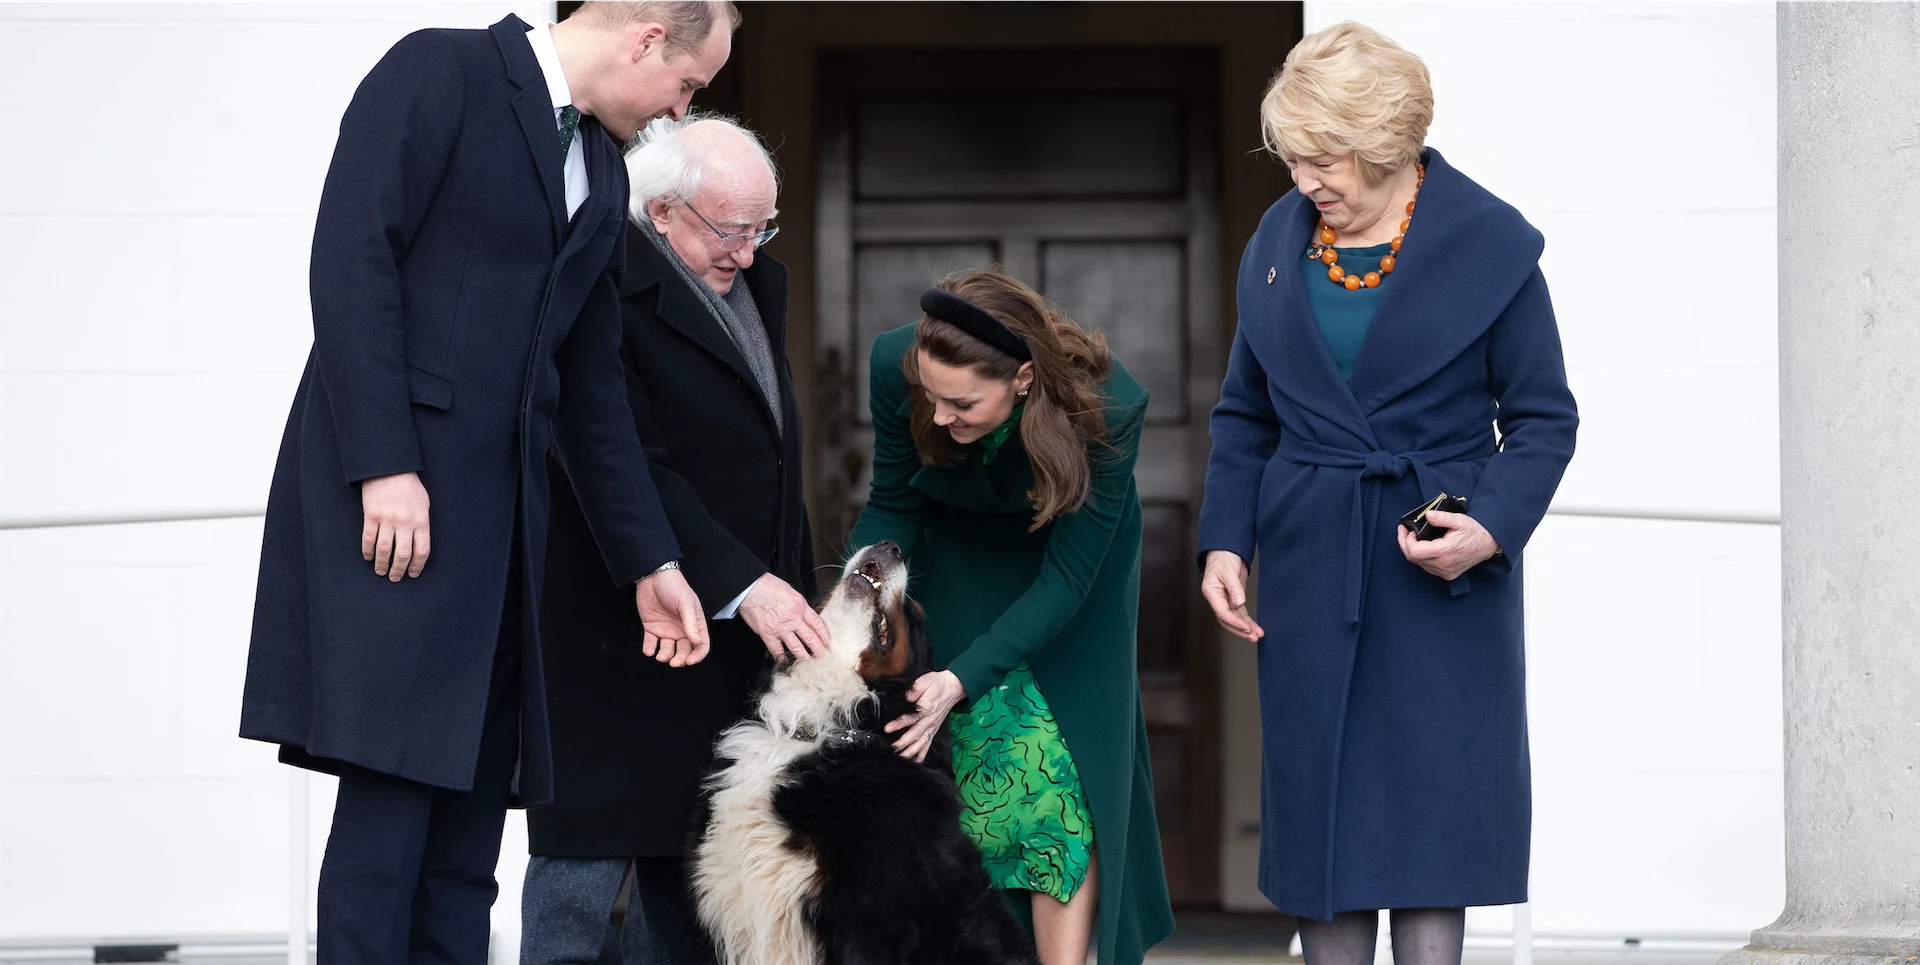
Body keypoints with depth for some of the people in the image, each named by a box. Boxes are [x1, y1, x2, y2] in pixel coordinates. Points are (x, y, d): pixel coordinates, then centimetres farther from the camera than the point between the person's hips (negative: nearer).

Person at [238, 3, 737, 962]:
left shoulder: (601, 173, 20)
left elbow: (589, 386, 24)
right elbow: (351, 259, -13)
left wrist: (649, 561, 21)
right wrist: (384, 467, -19)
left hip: (498, 510, 8)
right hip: (390, 494, -8)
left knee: (471, 804, 3)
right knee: (391, 794, -13)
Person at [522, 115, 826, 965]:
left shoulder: (760, 286, 15)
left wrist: (795, 593, 16)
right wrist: (742, 586, -23)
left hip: (746, 631, 8)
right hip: (618, 636, -8)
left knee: (690, 863, 7)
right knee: (592, 852, -5)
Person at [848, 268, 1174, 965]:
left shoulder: (1108, 407, -36)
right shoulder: (898, 366, -29)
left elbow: (1063, 581, -30)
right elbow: (891, 507, -13)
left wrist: (962, 680, -40)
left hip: (1076, 562, -2)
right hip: (960, 561, 2)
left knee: (1065, 774, -9)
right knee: (978, 768, -9)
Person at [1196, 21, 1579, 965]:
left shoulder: (1488, 243, -4)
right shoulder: (1279, 239, 8)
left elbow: (1543, 419, 0)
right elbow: (1244, 415, 16)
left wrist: (1492, 526, -16)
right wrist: (1224, 541, 4)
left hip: (1442, 566, -4)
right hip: (1311, 567, 4)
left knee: (1430, 811, -3)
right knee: (1318, 807, 5)